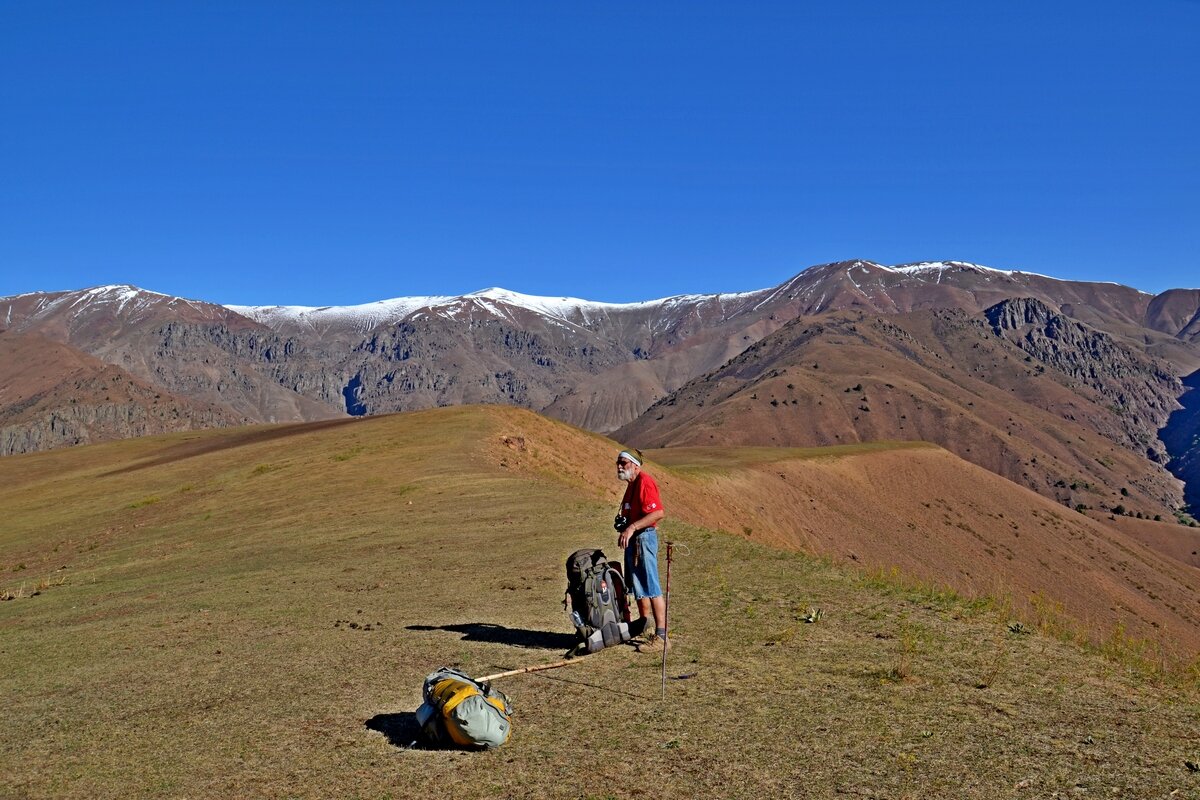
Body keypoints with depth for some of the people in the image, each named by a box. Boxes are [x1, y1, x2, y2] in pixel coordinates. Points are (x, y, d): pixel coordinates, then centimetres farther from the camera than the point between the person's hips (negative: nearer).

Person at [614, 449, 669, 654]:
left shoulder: (644, 482, -16)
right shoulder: (633, 483, 16)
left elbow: (659, 513, -27)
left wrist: (632, 527, -30)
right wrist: (624, 525, 10)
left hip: (643, 538, -11)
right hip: (633, 539, 11)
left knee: (650, 587, -11)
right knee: (636, 583, 22)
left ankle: (661, 636, -10)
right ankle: (643, 621, 40)